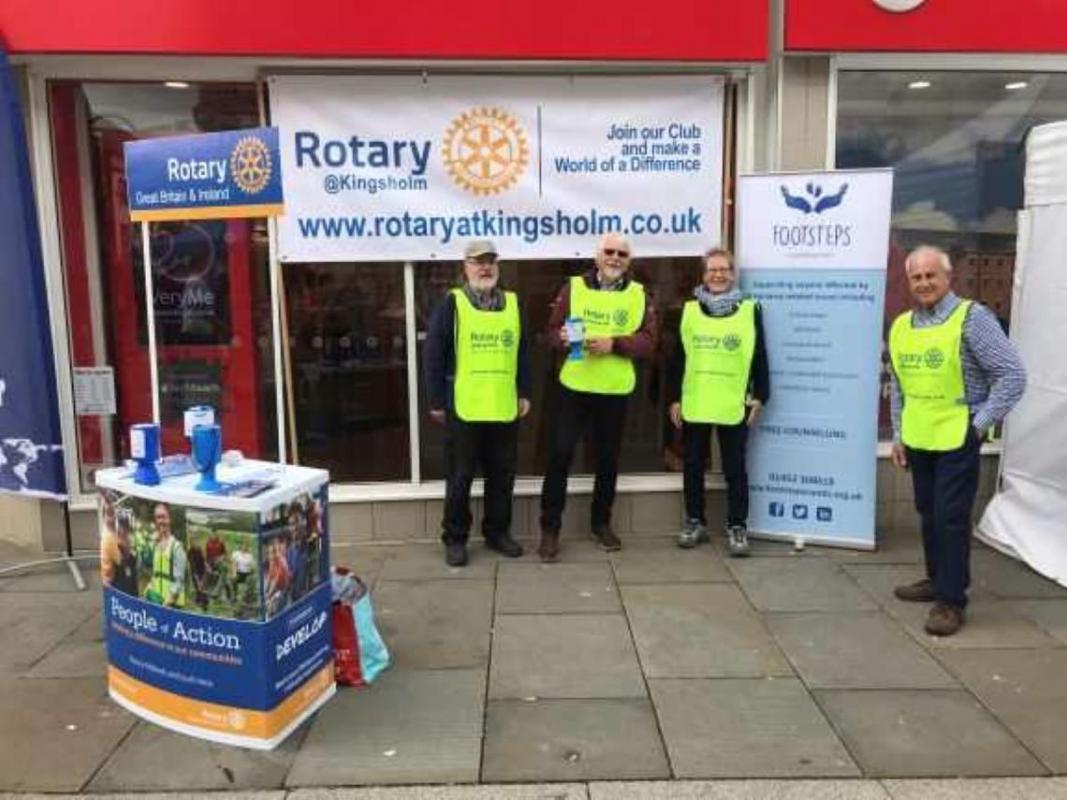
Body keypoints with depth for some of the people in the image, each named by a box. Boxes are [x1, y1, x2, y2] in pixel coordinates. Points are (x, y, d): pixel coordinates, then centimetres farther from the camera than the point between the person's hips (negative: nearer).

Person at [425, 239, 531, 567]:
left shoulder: (512, 303, 10)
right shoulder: (451, 303, -3)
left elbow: (522, 352, 15)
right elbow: (434, 355, -5)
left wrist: (524, 393, 10)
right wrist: (437, 402, -6)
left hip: (504, 407, 4)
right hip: (463, 407, -4)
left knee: (502, 474, 12)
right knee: (460, 476, 5)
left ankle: (497, 531, 27)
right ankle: (455, 538, 18)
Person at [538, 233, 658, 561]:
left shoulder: (639, 295, 4)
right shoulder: (573, 287, 1)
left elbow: (649, 342, -3)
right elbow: (553, 331, 0)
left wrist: (614, 343, -18)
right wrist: (564, 339, -22)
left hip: (616, 391, 2)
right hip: (575, 387, -1)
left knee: (608, 458, 12)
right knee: (560, 454, -2)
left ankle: (601, 522, 30)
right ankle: (550, 528, 9)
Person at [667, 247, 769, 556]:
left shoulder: (750, 310, 2)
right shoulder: (689, 310, 6)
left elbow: (759, 357, 3)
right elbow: (678, 357, 7)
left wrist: (759, 397, -2)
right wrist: (674, 398, 4)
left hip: (734, 405, -2)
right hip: (694, 404, 2)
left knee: (735, 468, 4)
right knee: (693, 466, 10)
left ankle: (737, 527, 15)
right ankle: (695, 521, 23)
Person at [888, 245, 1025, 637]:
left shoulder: (972, 318, -12)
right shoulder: (900, 326, 8)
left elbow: (1013, 375, -13)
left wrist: (980, 424, -13)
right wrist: (898, 434, 15)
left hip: (957, 439, -6)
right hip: (918, 440, 6)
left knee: (951, 518, -2)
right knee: (928, 513, 16)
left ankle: (951, 600, 8)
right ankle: (937, 579, 32)